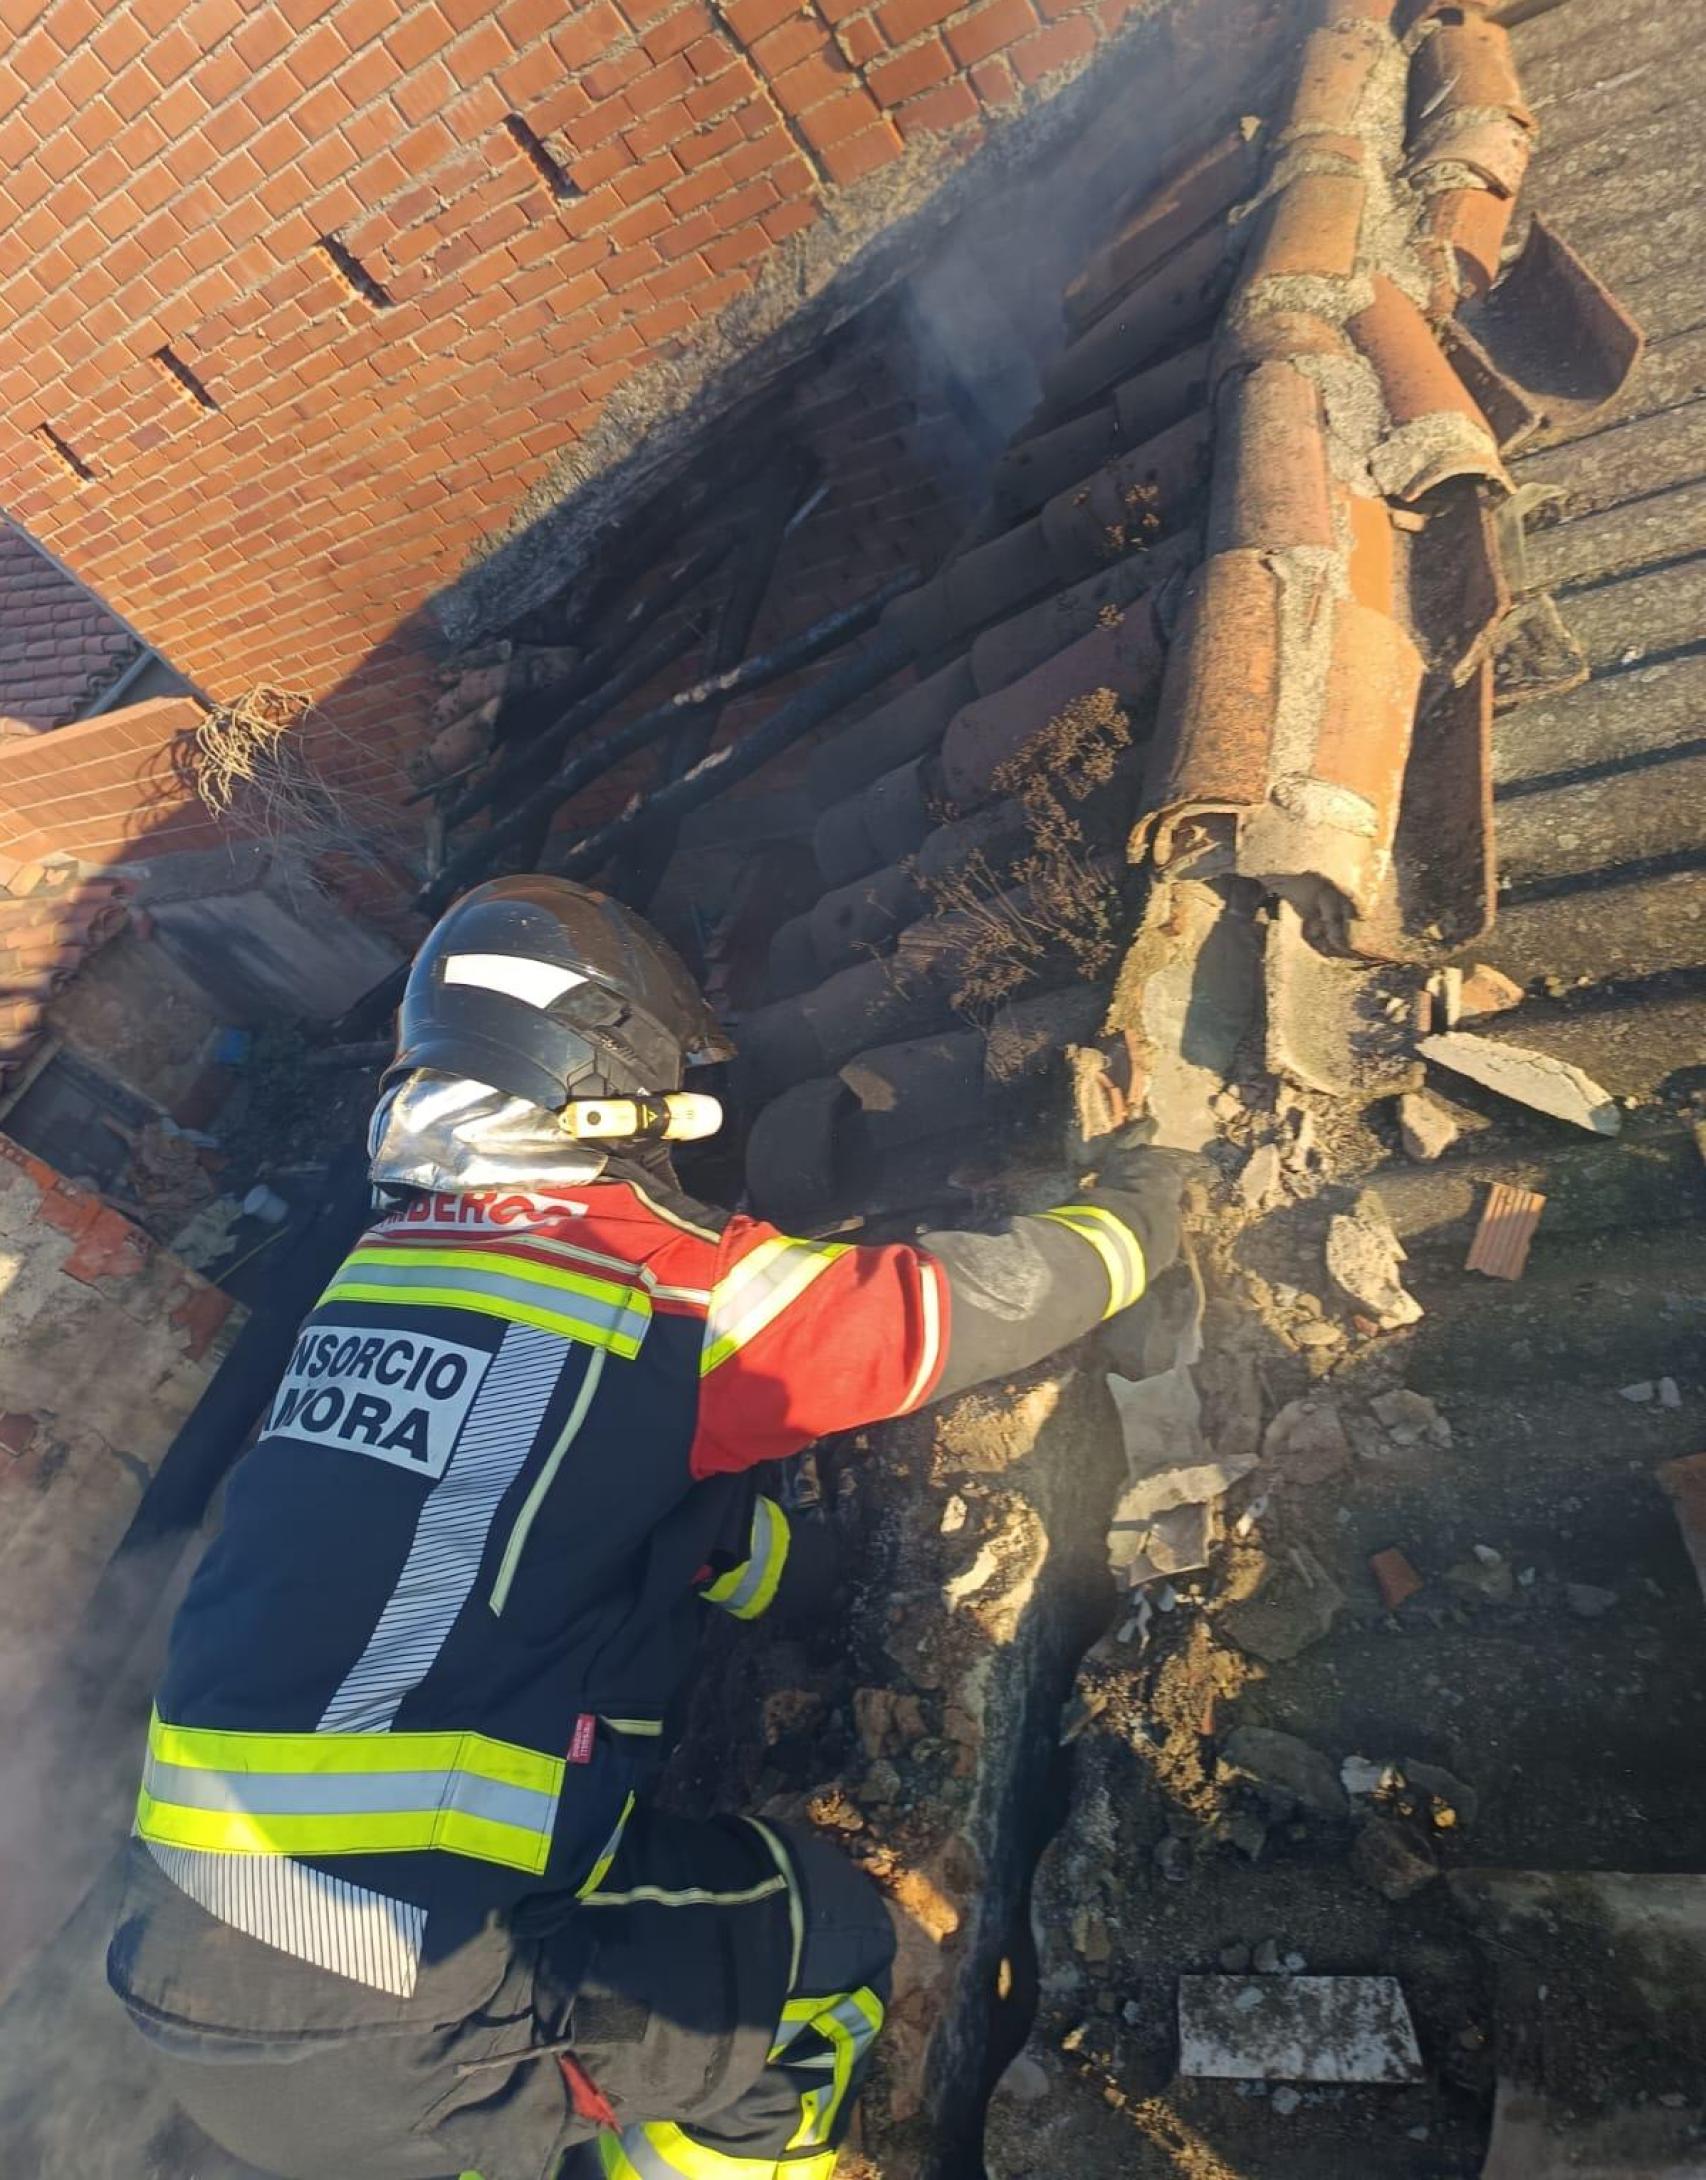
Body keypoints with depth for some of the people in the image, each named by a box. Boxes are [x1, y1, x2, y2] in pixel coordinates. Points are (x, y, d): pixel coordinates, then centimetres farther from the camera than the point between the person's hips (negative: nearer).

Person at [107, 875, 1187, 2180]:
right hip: (389, 2013, -6)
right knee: (827, 1949, 14)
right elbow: (956, 1305, -5)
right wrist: (1130, 1221, 14)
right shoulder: (667, 1280, -17)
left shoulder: (378, 1265, 3)